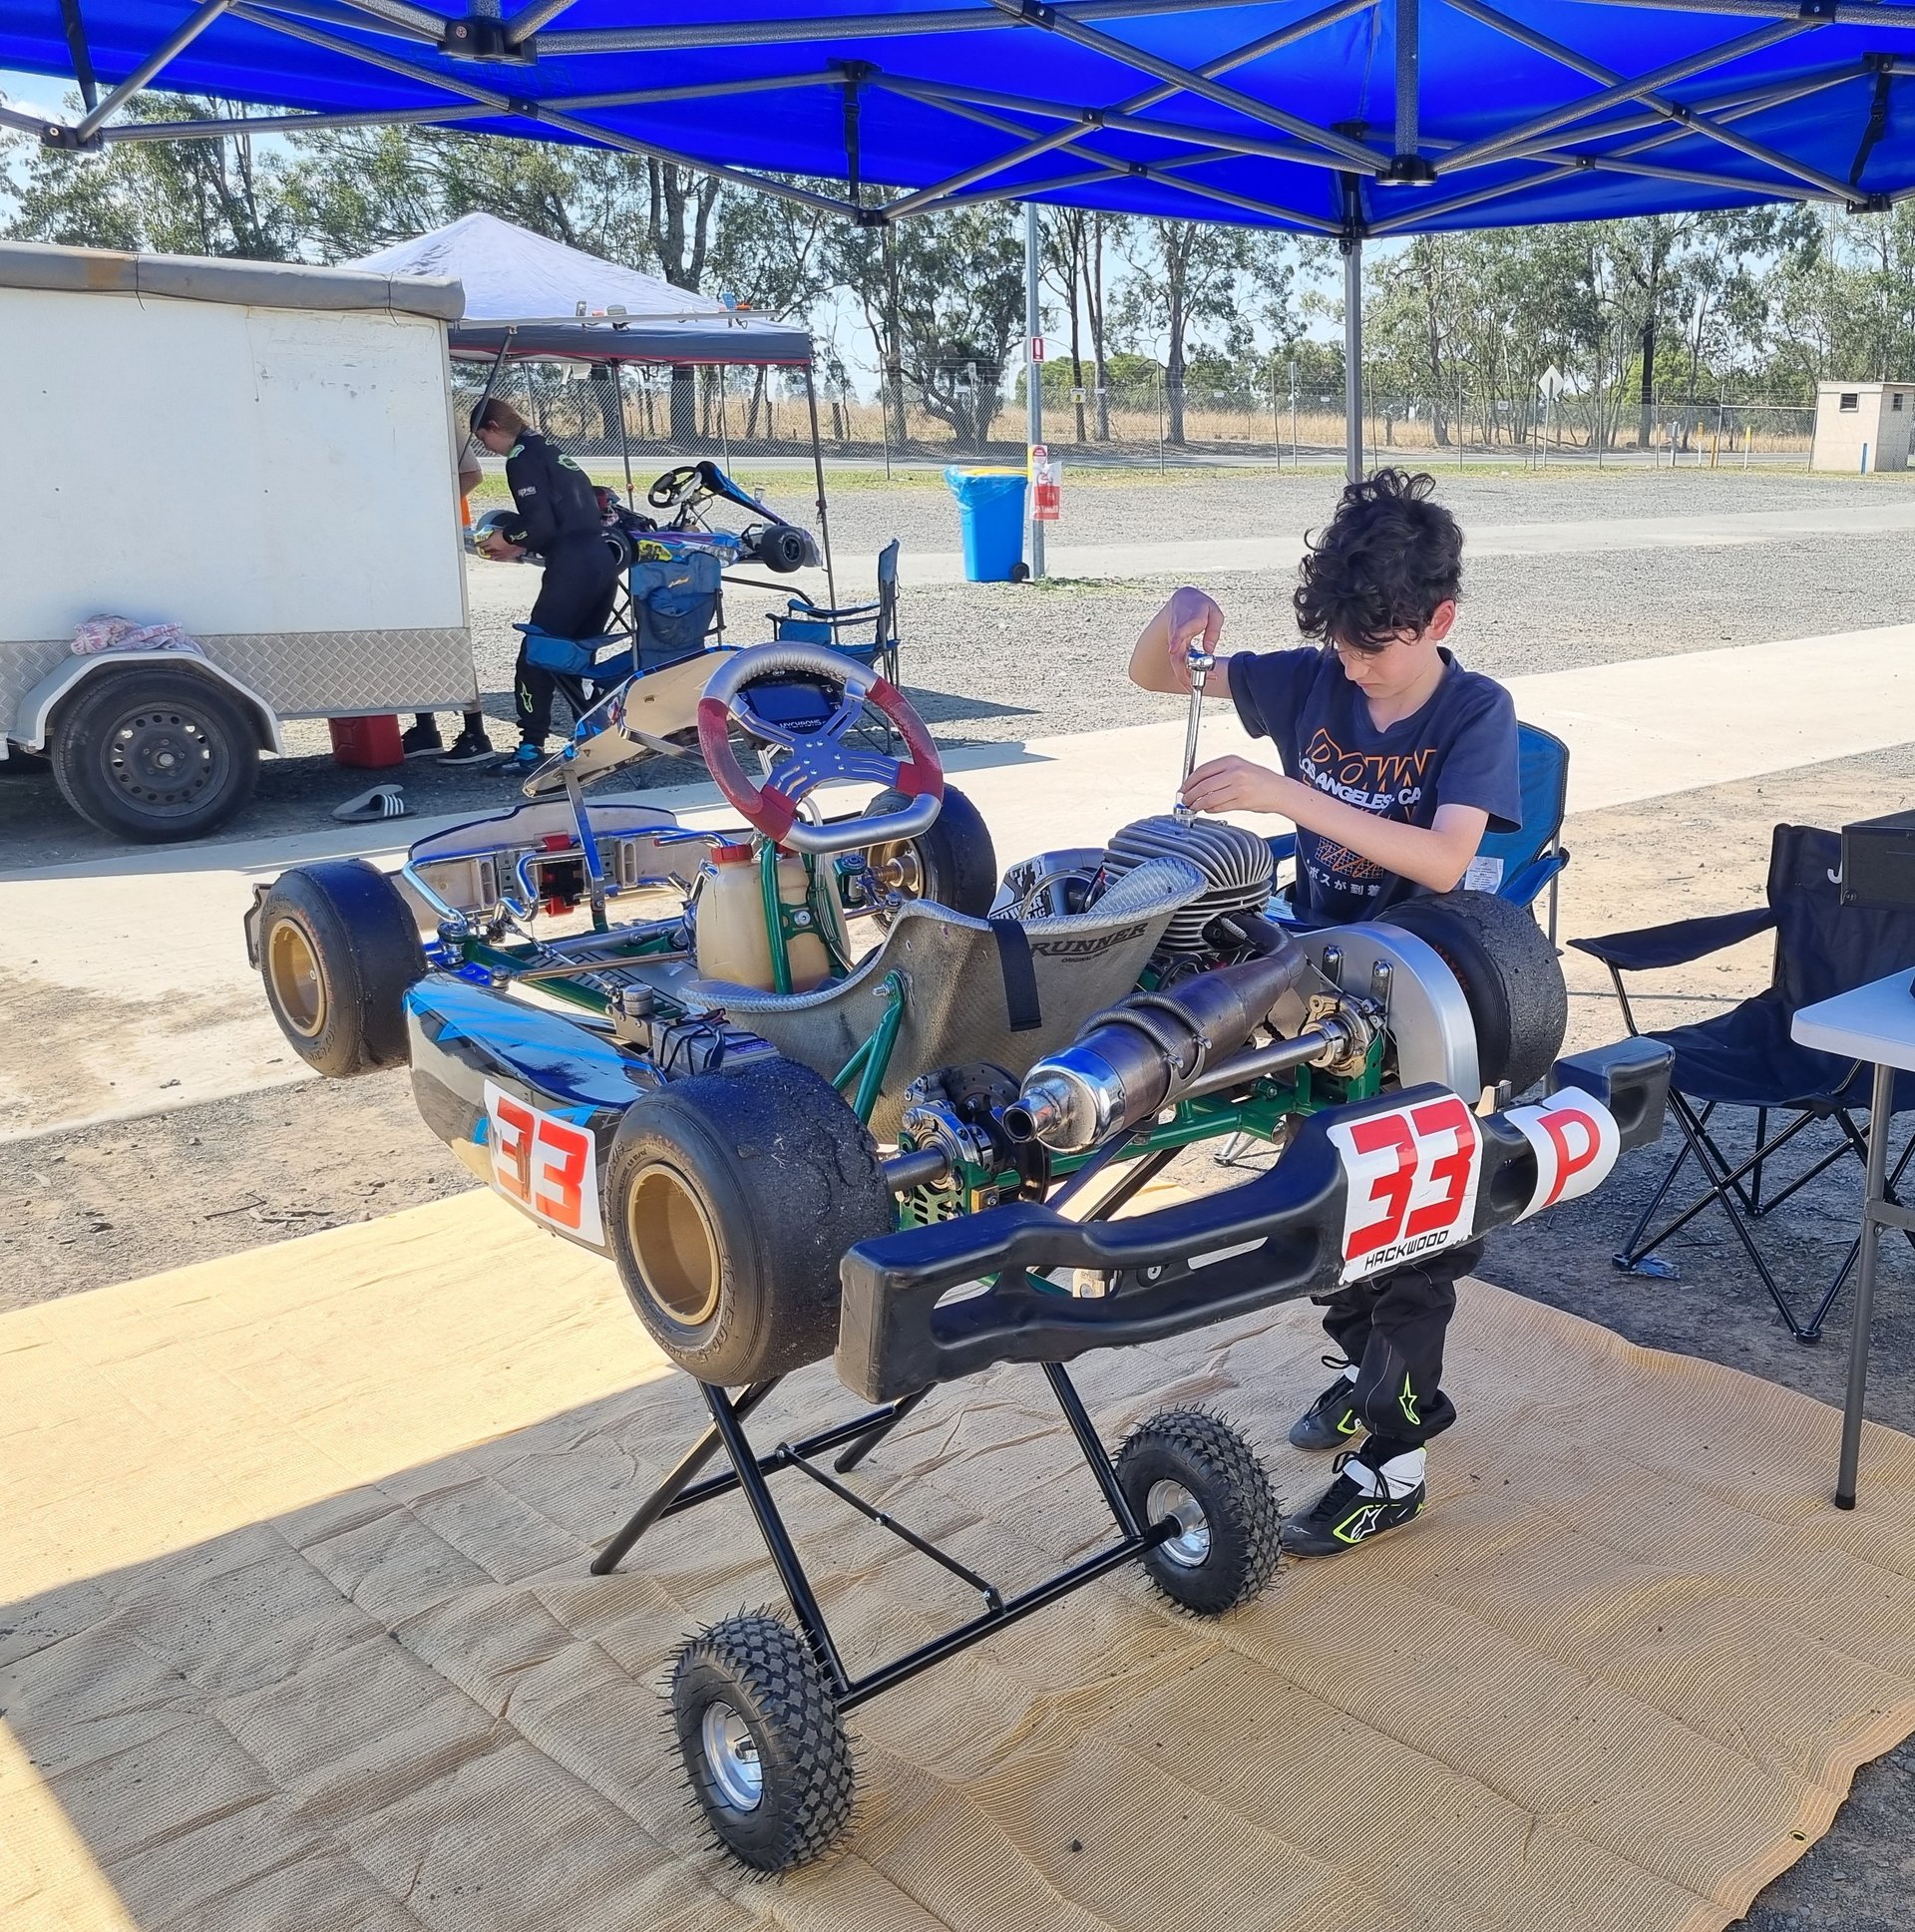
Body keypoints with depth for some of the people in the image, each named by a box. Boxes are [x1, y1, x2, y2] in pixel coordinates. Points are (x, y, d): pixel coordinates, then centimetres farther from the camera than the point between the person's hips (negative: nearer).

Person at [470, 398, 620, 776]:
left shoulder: (522, 460, -4)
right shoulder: (552, 452, 23)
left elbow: (542, 525, -13)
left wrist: (508, 543, 4)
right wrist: (520, 545, 21)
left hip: (572, 569, -9)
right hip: (602, 560, 9)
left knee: (534, 659, -3)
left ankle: (532, 747, -5)